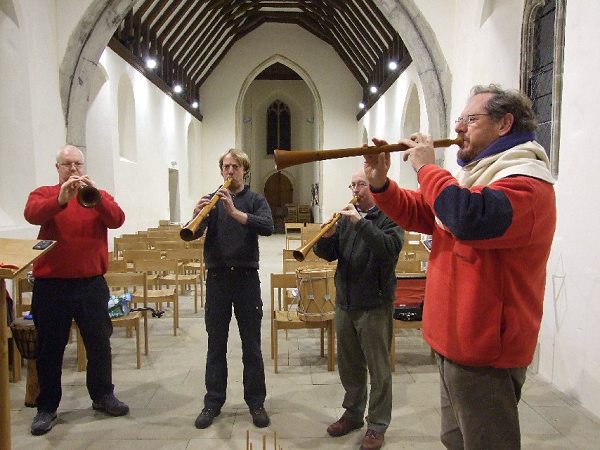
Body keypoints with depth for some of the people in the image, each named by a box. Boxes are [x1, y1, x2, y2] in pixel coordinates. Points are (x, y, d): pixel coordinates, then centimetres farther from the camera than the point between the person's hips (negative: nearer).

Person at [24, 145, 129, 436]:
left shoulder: (99, 196, 5)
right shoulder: (43, 193, 3)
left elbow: (117, 220, -14)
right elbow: (32, 214, -19)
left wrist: (95, 195, -30)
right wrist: (60, 199, -37)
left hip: (91, 283, 1)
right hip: (50, 284, -1)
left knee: (99, 342, 11)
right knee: (49, 347, 10)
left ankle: (103, 395, 29)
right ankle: (47, 406, 26)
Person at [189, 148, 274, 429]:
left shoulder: (255, 200, 3)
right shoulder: (211, 200, 8)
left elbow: (267, 227, -17)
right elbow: (192, 233, -6)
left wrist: (235, 212, -28)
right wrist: (197, 216, -27)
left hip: (246, 277, -1)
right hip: (217, 278, 2)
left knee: (251, 345, 7)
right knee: (216, 344, 10)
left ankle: (256, 403, 22)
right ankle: (213, 403, 24)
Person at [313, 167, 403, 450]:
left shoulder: (389, 216, -7)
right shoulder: (346, 216, 8)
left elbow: (390, 249, -25)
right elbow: (328, 254, 3)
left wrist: (361, 222, -29)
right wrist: (327, 236, -18)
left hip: (375, 305, -5)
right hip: (344, 302, 6)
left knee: (378, 369, 7)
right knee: (349, 365, 18)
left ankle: (378, 425, 23)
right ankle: (353, 414, 36)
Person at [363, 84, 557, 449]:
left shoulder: (527, 183, -18)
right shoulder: (479, 175, 15)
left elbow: (470, 218, -40)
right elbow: (417, 213, 15)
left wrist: (426, 167, -24)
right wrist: (380, 183, -3)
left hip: (485, 352, -10)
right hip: (455, 342, 10)